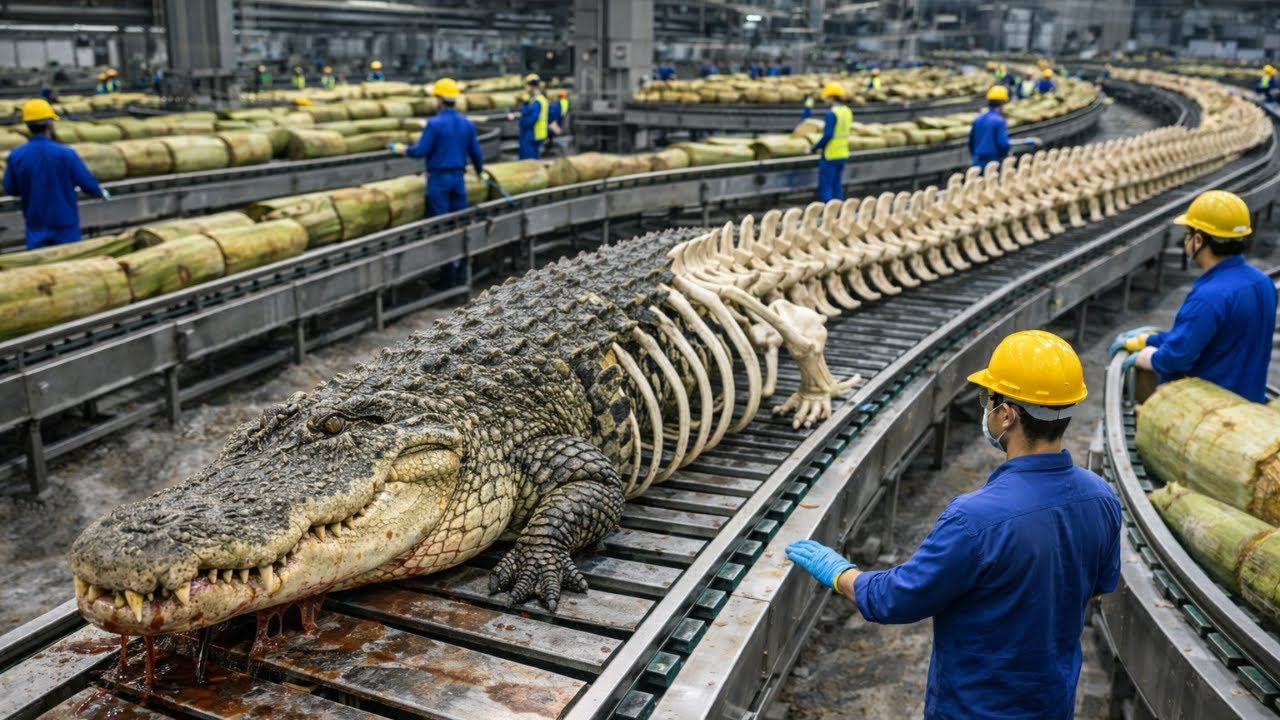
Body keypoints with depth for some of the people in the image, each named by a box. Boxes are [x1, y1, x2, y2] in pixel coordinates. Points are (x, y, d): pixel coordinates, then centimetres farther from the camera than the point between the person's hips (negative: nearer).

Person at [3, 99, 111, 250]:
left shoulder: (15, 156, -9)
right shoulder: (65, 153, -17)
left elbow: (10, 189, 2)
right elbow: (86, 181, -9)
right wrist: (101, 193, 12)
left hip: (35, 223, 2)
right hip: (65, 222, -2)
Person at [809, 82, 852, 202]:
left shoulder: (832, 113, -17)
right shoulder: (847, 111, 9)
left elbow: (827, 135, -22)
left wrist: (813, 149, -13)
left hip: (830, 156, -8)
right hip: (843, 154, 8)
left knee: (825, 187, -2)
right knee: (837, 186, 13)